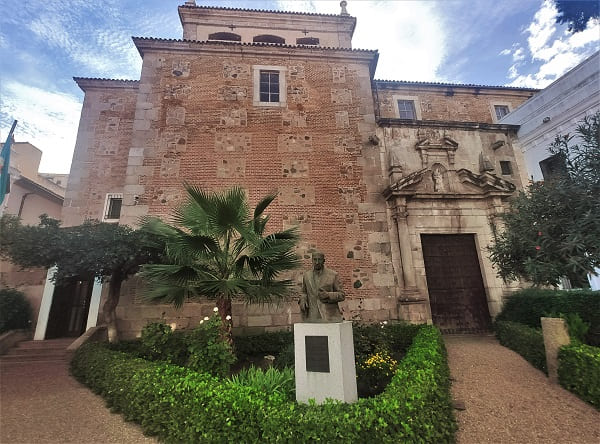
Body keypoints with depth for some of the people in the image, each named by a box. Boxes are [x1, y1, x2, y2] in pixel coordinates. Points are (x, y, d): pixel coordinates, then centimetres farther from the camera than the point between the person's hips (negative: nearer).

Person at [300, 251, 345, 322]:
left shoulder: (333, 275, -2)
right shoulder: (306, 275, 7)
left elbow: (341, 295, -1)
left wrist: (328, 295, -19)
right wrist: (302, 300, -3)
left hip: (329, 316, -2)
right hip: (312, 317, 2)